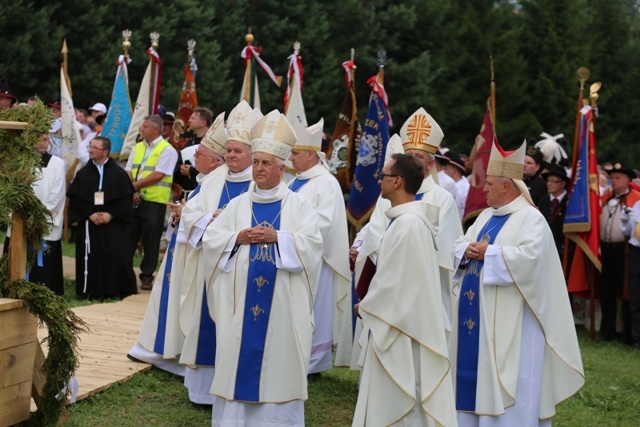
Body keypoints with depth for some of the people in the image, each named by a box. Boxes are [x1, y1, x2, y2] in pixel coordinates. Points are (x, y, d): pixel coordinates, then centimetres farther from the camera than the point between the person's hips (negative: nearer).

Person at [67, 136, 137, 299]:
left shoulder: (118, 173, 0)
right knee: (91, 258, 0)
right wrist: (89, 215, -10)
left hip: (114, 224, -2)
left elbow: (125, 198, -3)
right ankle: (92, 291, 9)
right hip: (88, 224, 2)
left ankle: (119, 291, 4)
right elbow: (75, 198, 2)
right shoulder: (83, 173, 6)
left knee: (117, 256, -6)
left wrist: (111, 215, -13)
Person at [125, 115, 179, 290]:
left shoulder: (167, 150, -8)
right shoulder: (138, 147, 13)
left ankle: (147, 277, 12)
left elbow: (158, 175, -16)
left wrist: (135, 185, -11)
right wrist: (133, 191, -8)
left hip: (154, 202, -6)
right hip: (134, 200, 6)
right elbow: (128, 172, 9)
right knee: (128, 238, 8)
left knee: (150, 242, 2)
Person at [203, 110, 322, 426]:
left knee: (278, 361, 0)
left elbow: (312, 244, -8)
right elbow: (210, 240, 6)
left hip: (282, 302, -2)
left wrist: (277, 237, -17)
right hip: (240, 300, 2)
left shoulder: (299, 206, 3)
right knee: (237, 358, 4)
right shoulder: (237, 205, 10)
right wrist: (239, 238, -10)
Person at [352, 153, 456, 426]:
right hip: (402, 319, 10)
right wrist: (370, 303, 11)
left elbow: (393, 279, -21)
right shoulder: (409, 219, 10)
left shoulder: (407, 224, -22)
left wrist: (366, 306, -6)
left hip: (402, 324, -10)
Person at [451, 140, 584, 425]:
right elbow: (460, 244, 17)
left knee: (505, 383, -4)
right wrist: (467, 250, -7)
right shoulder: (487, 216, 15)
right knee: (475, 376, 12)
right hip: (476, 314, 9)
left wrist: (489, 252, -19)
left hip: (508, 321, -9)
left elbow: (530, 257, -26)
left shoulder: (531, 218, -12)